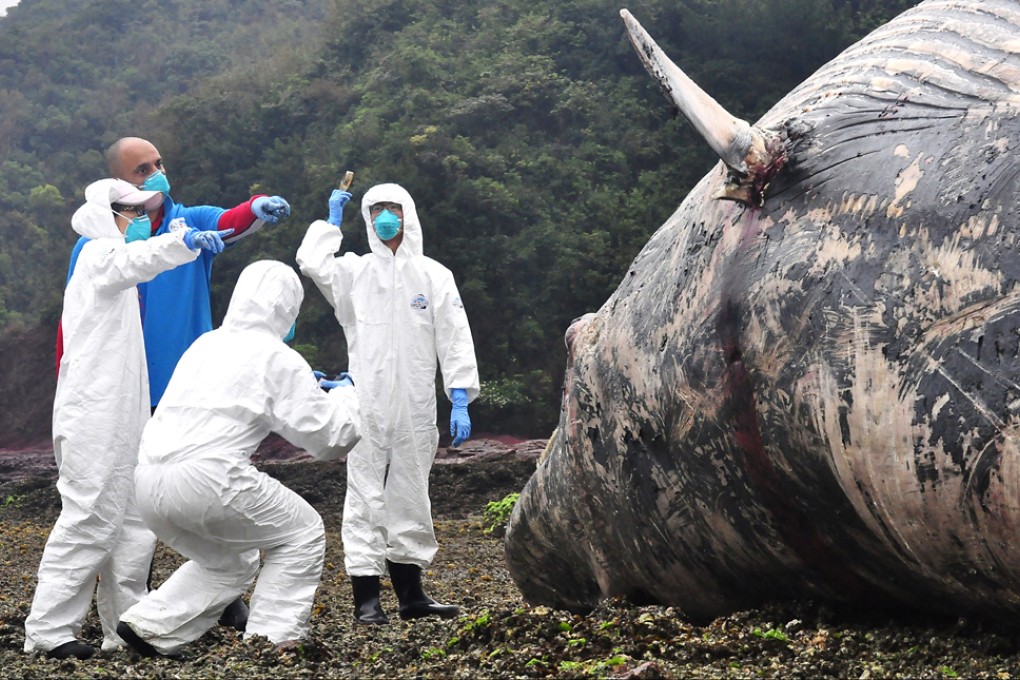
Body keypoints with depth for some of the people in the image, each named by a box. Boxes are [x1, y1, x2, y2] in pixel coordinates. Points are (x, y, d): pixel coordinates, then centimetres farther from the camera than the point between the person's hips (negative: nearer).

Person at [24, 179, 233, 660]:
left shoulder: (108, 268, 25)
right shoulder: (99, 255, -6)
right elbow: (134, 259, -30)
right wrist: (185, 241, -48)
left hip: (119, 419, 10)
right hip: (94, 419, -10)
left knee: (133, 525, 8)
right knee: (89, 521, -10)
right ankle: (48, 631, -6)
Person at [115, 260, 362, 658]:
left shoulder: (206, 345, 22)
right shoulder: (277, 358, 2)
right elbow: (327, 438, 5)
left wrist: (306, 390, 40)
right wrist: (347, 396, 24)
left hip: (149, 479, 8)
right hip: (206, 477, -7)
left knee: (229, 562, 28)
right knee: (302, 534, 12)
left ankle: (149, 627, 15)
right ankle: (271, 644, 4)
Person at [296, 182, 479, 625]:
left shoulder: (434, 275, 8)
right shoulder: (355, 271, 8)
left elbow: (455, 340, 4)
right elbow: (312, 262, -11)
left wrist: (460, 401, -4)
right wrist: (333, 219, 3)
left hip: (415, 406, 1)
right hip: (366, 403, -1)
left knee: (410, 496, 9)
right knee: (365, 494, -4)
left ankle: (411, 595, 18)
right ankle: (366, 598, -3)